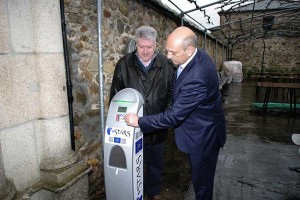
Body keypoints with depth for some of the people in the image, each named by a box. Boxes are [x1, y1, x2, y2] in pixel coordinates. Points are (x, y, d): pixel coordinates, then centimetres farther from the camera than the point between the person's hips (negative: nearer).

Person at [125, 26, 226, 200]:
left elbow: (174, 116, -30)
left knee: (202, 183, 14)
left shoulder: (196, 78, -36)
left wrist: (139, 121, -22)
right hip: (198, 130, 9)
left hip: (203, 136, -9)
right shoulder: (198, 55, -6)